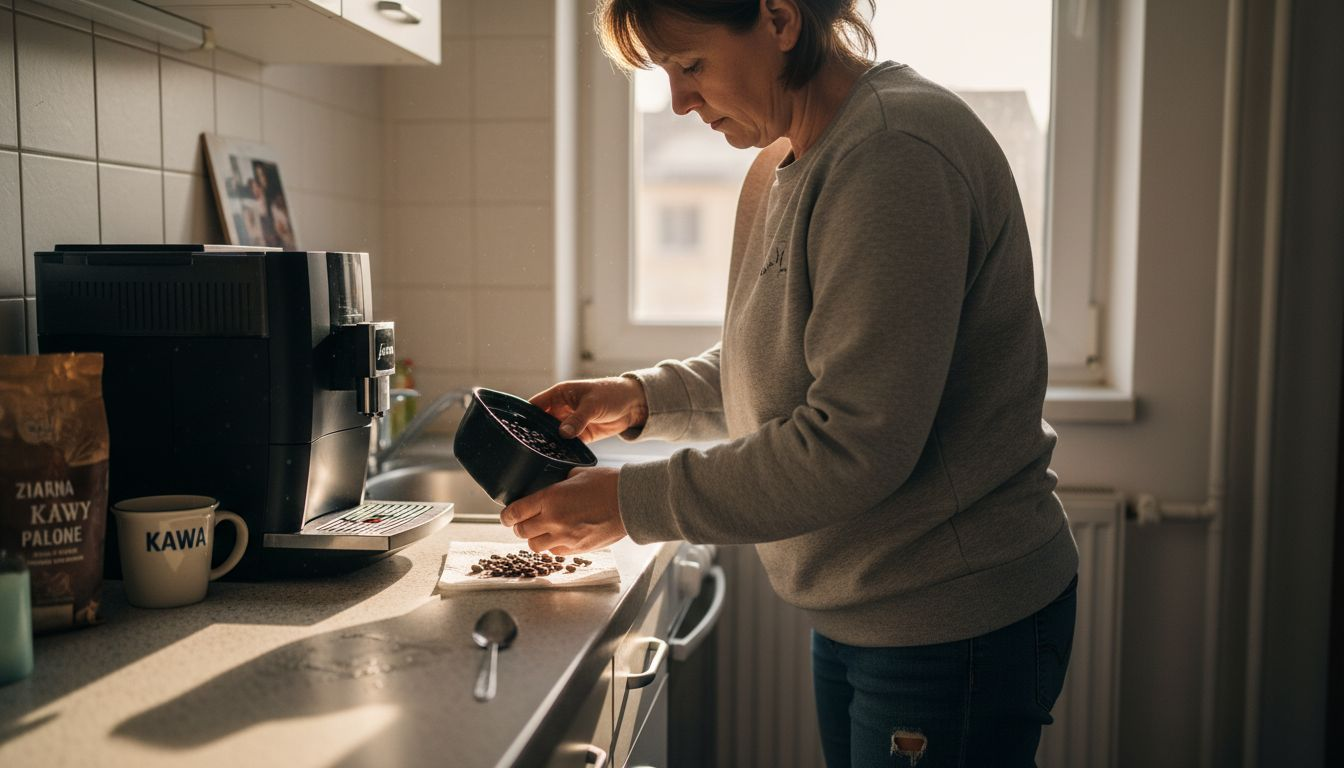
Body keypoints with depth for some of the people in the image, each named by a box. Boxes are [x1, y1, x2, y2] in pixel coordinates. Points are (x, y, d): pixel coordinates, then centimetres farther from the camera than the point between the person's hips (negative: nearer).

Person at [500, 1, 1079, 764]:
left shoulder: (896, 154, -23)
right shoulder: (789, 164, 8)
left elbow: (854, 443, -27)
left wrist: (632, 502, -20)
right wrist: (644, 397, 2)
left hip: (952, 625, -9)